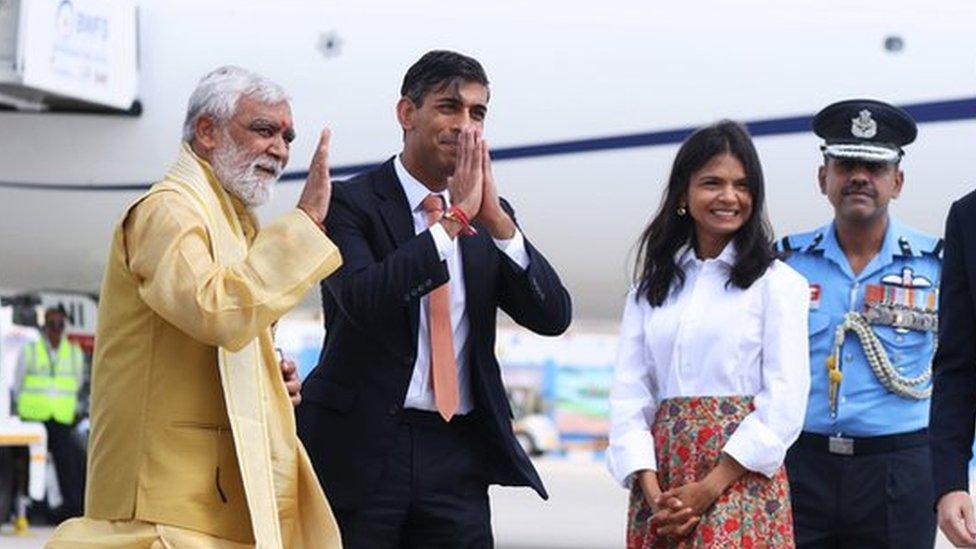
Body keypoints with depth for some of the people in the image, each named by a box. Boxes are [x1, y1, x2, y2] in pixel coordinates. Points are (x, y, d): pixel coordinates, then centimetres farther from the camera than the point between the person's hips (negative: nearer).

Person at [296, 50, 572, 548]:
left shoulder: (490, 217, 12)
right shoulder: (351, 203, -3)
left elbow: (552, 316, 2)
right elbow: (364, 298, -21)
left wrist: (496, 219, -10)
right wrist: (455, 217, -17)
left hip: (456, 454, 4)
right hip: (362, 446, -4)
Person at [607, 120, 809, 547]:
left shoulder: (777, 284, 2)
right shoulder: (651, 289, 14)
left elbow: (784, 403, -6)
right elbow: (630, 395, 7)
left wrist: (710, 488, -13)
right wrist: (651, 489, -8)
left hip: (741, 478, -4)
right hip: (659, 480, 4)